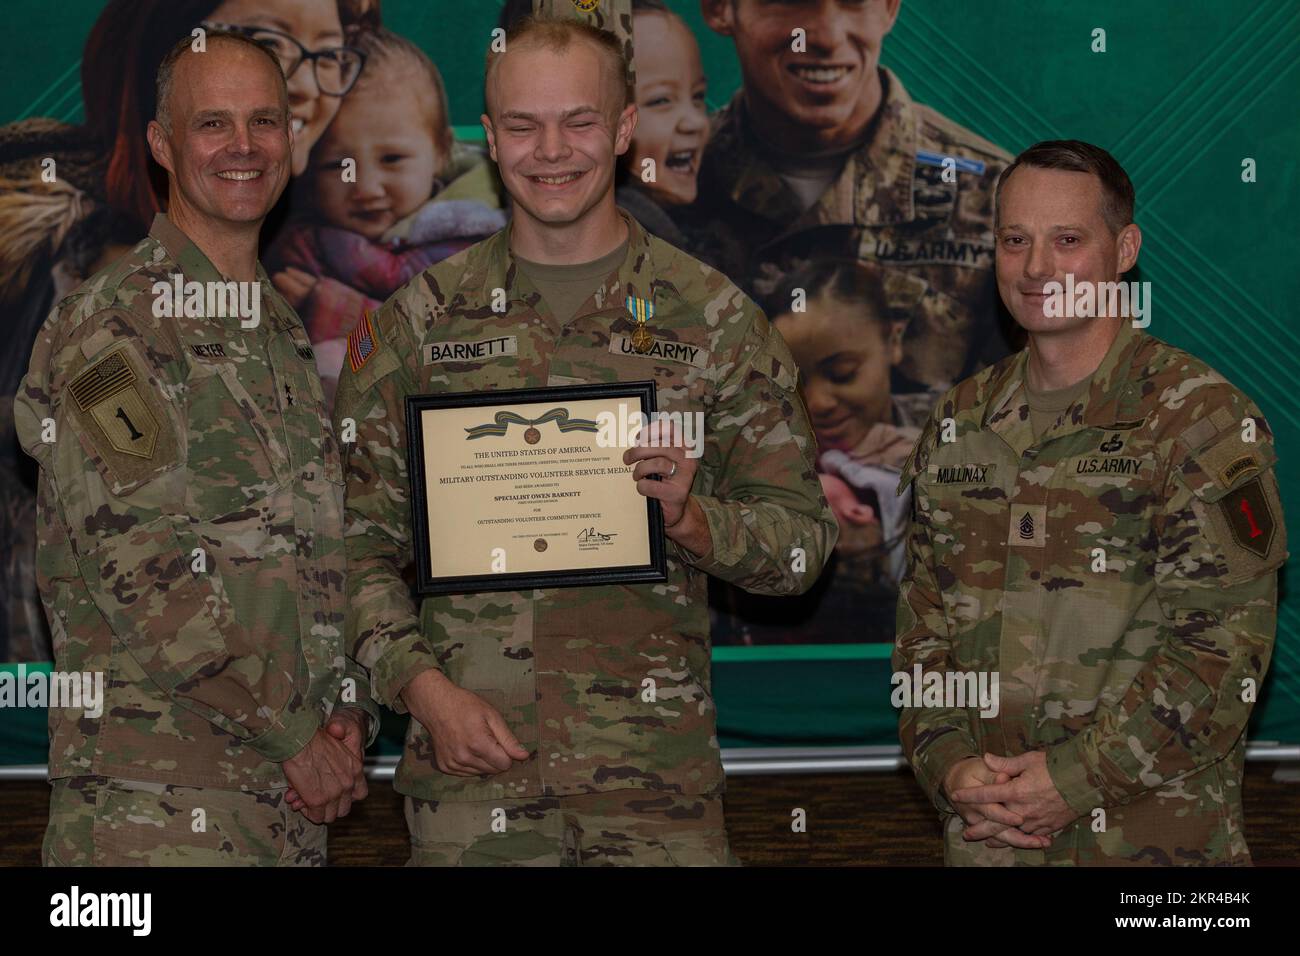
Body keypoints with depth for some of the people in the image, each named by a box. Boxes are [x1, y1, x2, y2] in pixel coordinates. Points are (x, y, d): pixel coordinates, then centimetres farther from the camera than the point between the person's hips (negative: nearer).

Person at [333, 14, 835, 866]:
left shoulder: (714, 318, 4)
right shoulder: (421, 318, 6)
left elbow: (803, 540, 4)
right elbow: (358, 539, 7)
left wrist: (691, 516, -14)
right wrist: (422, 687, -7)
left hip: (655, 763, -1)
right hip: (469, 762, 1)